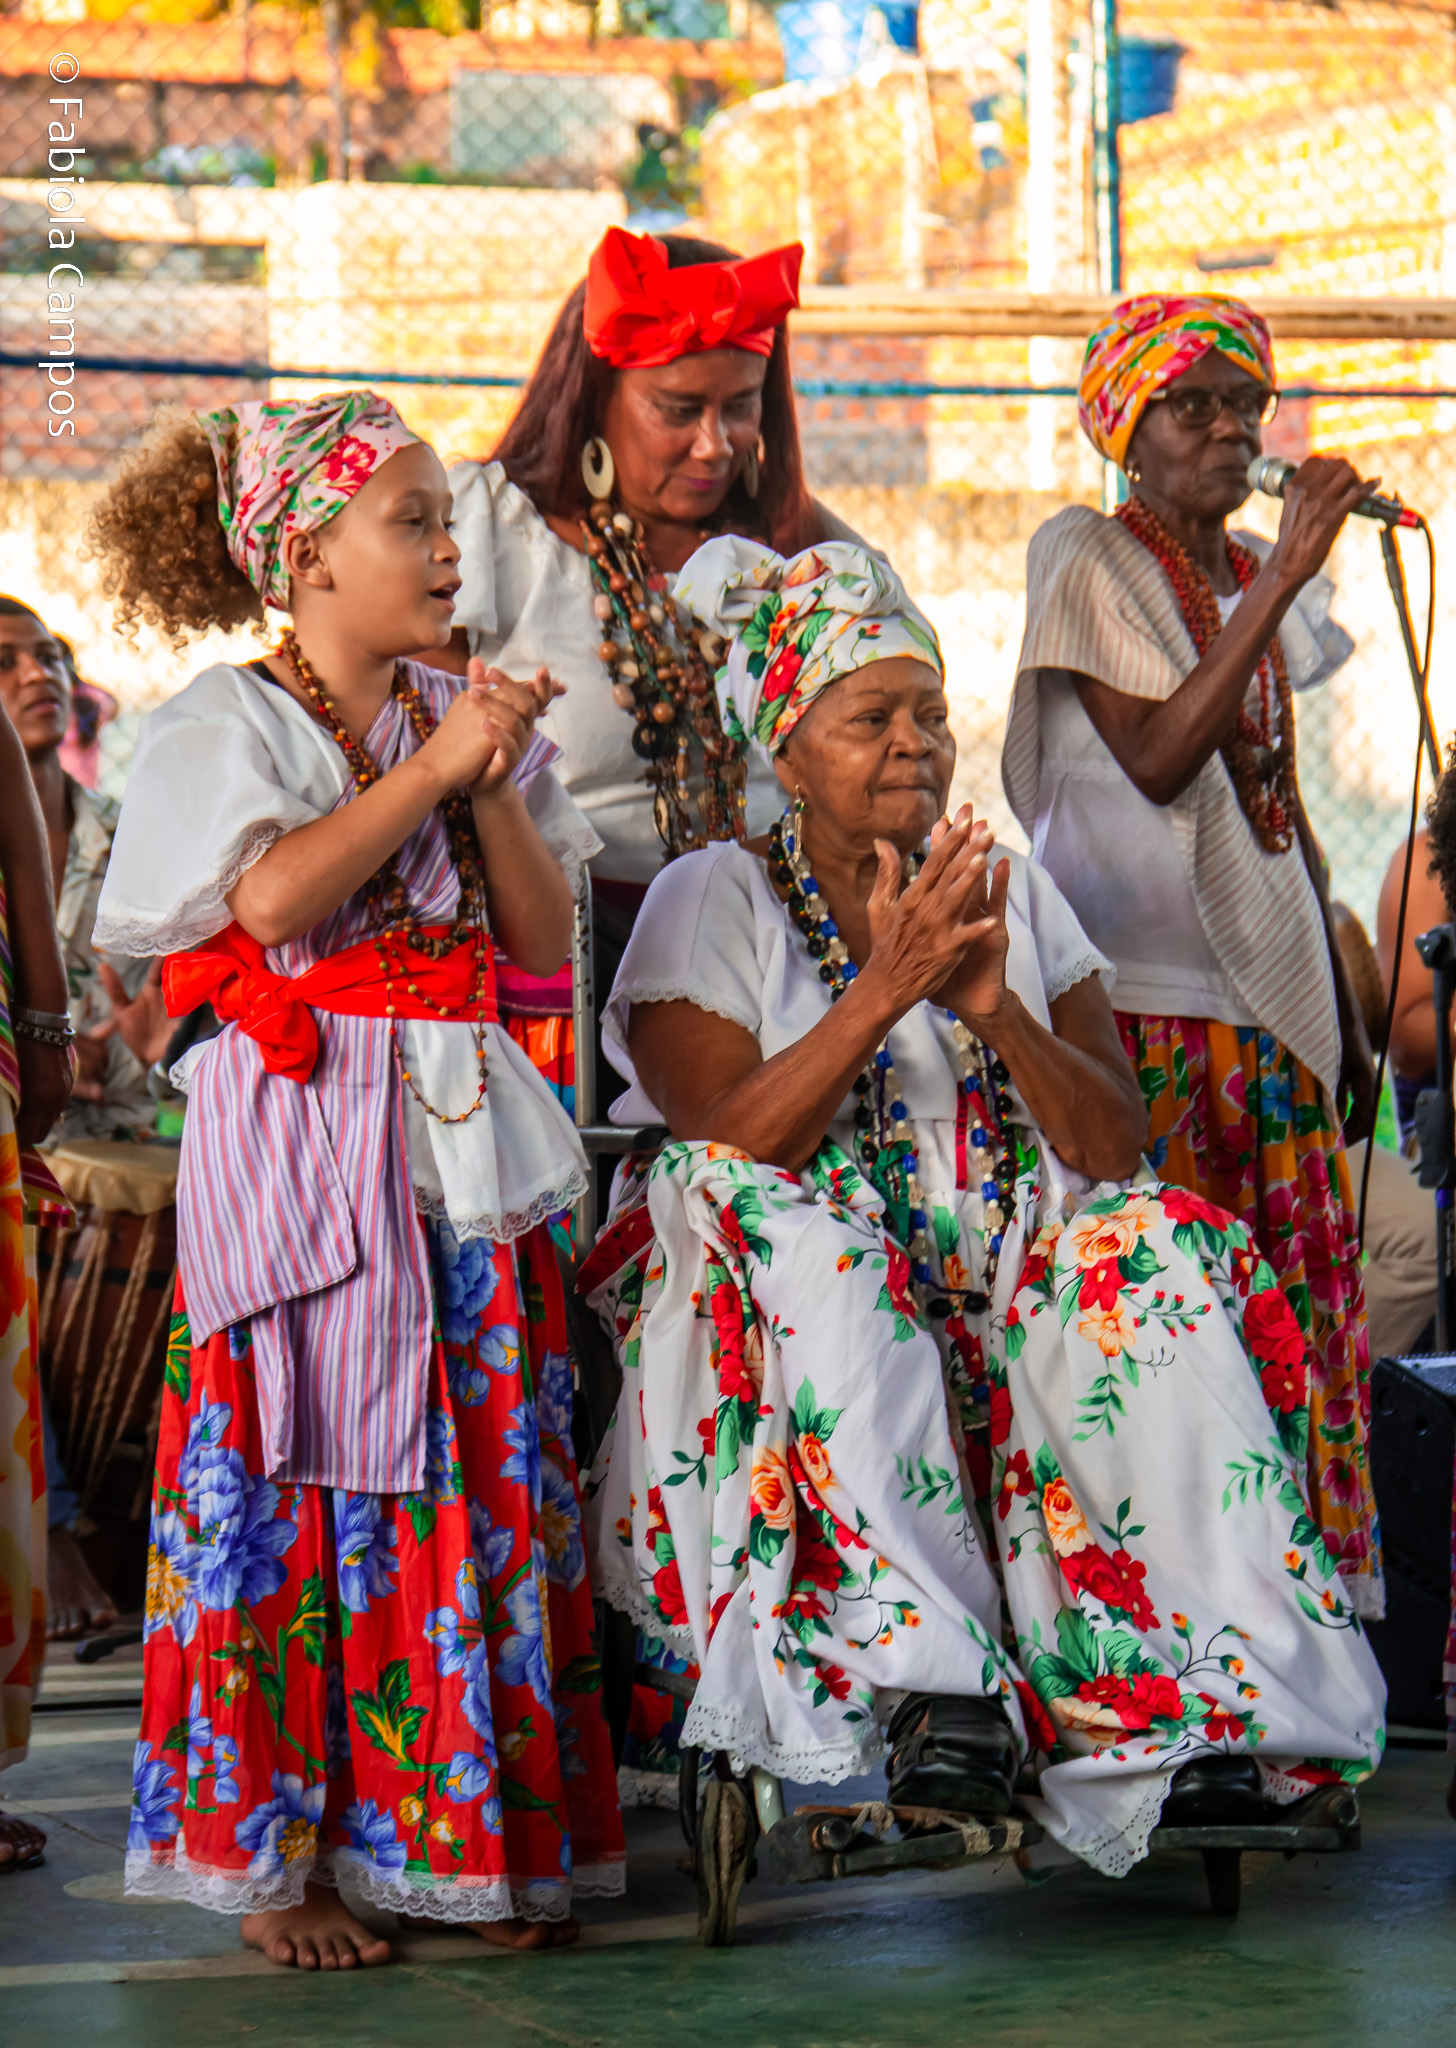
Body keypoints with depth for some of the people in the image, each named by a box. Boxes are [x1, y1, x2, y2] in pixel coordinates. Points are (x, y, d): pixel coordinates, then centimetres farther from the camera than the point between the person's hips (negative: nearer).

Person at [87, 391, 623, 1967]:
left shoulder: (464, 718, 14)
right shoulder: (230, 721, -1)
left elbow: (545, 942, 9)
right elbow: (272, 900, -18)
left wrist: (492, 789, -4)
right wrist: (427, 770, -13)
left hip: (465, 1143, 5)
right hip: (301, 1141, -5)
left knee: (492, 1486, 3)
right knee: (298, 1485, -4)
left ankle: (480, 1840, 12)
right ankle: (273, 1856, 5)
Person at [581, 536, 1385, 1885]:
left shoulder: (1017, 895, 15)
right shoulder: (712, 900, 4)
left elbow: (1117, 1146, 5)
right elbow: (724, 1154, -12)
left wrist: (998, 1010, -11)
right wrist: (883, 989, -19)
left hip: (1012, 1289, 3)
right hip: (812, 1318, -3)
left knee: (1154, 1266, -25)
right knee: (809, 1254, -35)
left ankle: (1190, 1700, -34)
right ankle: (925, 1683, -43)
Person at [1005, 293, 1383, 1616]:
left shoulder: (1262, 577, 14)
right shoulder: (1087, 566, -4)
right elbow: (1156, 760, -19)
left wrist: (1342, 1010, 19)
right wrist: (1284, 577, -20)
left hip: (1272, 997, 6)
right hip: (1143, 1001, -6)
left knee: (1306, 1304, 3)